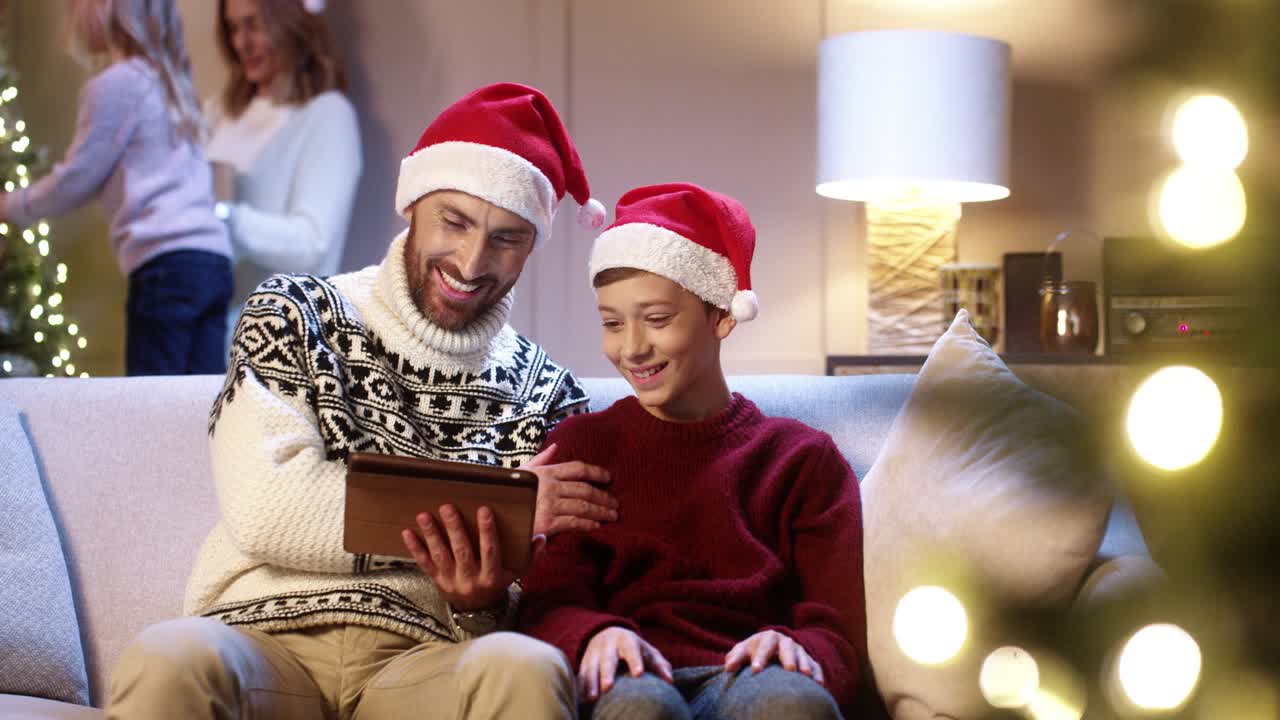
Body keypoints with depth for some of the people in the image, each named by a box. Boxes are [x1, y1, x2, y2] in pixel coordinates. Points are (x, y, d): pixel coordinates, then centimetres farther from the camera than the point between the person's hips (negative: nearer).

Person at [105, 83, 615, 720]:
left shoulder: (546, 398, 14)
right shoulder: (293, 318, 10)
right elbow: (265, 510, -6)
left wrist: (483, 604, -15)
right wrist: (493, 509, -7)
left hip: (422, 661, 1)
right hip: (265, 636, -1)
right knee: (170, 658, -35)